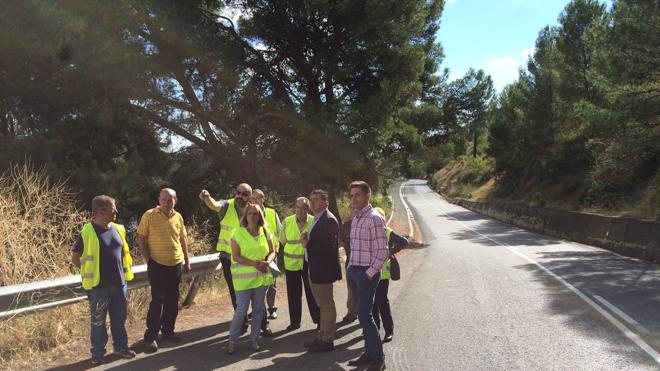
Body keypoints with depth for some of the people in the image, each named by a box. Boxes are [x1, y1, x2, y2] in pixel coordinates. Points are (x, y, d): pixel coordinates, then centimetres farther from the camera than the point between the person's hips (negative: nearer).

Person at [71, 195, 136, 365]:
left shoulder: (118, 229, 4)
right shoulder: (87, 232, -13)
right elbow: (75, 258, -5)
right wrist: (90, 271, 0)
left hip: (118, 283, 5)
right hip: (98, 285, -5)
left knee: (119, 317, 15)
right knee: (98, 320, 9)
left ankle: (121, 346, 30)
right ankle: (97, 351, 22)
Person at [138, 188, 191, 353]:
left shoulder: (178, 217, 6)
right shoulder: (149, 215, -8)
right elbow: (141, 239, -5)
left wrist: (187, 260, 14)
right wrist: (148, 259, -9)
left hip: (176, 264, 5)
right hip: (157, 265, -5)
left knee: (172, 300, 11)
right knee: (157, 300, -4)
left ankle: (168, 331, 26)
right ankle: (150, 336, 6)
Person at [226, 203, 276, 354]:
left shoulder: (265, 232, 5)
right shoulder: (238, 233, -6)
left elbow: (272, 252, 9)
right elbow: (235, 256, -11)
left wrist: (267, 262, -12)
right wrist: (255, 263, -19)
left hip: (262, 277, 4)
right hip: (243, 278, -4)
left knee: (258, 309, 10)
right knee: (241, 309, -4)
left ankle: (254, 338, 25)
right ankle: (232, 340, 12)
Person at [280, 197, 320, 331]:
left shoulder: (314, 222, -7)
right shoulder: (287, 221, -2)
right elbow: (282, 242, 7)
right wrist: (280, 262, 10)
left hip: (309, 263, -1)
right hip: (291, 263, 2)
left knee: (312, 292, 5)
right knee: (293, 294, 9)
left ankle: (318, 320, 19)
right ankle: (294, 321, 22)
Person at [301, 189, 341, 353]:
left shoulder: (329, 220, -17)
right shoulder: (318, 219, 13)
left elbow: (329, 247, -24)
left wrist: (308, 244, -18)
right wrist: (307, 240, -2)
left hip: (323, 271, -10)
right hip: (315, 270, 10)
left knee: (327, 305, 1)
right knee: (323, 305, 18)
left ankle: (327, 341, 11)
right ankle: (322, 336, 30)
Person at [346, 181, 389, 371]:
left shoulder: (375, 219, -13)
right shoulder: (355, 219, 13)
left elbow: (382, 252, -15)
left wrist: (370, 274, -16)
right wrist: (350, 268, 11)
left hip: (367, 273, -8)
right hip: (353, 271, 8)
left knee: (365, 315, -6)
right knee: (363, 314, 13)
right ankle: (369, 353, 23)